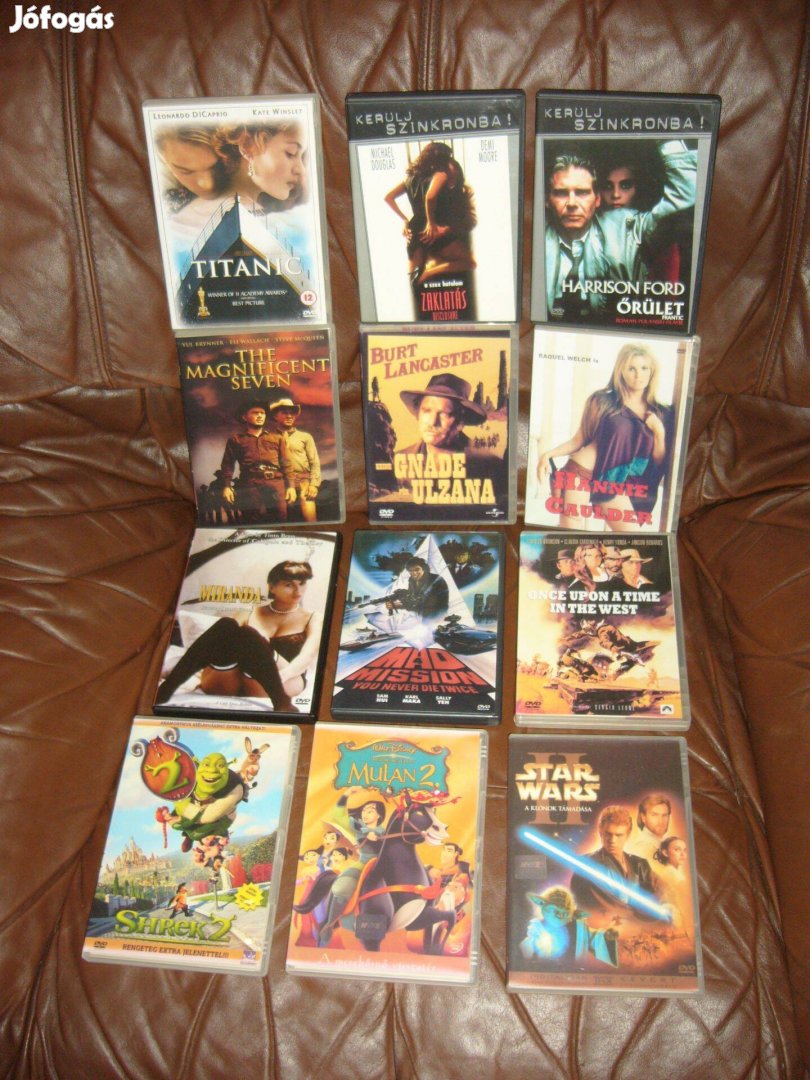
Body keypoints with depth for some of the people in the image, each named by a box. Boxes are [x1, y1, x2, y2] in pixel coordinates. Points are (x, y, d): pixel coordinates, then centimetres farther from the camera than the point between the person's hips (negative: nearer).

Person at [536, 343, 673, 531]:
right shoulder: (603, 401, -3)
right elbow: (579, 440, 4)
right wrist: (548, 454, -11)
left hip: (613, 485, 4)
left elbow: (660, 463, 7)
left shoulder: (660, 414, 7)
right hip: (579, 474, -4)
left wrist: (659, 432, -8)